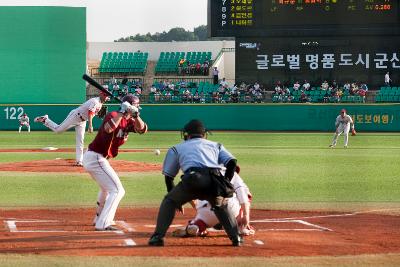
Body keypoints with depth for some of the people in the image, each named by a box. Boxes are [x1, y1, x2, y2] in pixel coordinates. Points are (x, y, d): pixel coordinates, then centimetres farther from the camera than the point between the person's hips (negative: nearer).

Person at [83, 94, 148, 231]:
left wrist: (136, 115, -19)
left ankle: (99, 218, 47)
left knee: (107, 187, 32)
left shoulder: (128, 121, 9)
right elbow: (108, 128, -37)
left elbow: (142, 129, -4)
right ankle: (103, 224, -15)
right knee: (117, 190, -11)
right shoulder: (113, 115, -16)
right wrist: (122, 112, -35)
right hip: (96, 158, -11)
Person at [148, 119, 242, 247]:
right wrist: (225, 186, 23)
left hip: (192, 179, -2)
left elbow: (168, 177, 30)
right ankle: (236, 237, 18)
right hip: (216, 181, 2)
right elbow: (232, 162, 17)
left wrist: (177, 201, 39)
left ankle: (158, 236, 12)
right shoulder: (216, 145, 35)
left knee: (169, 201, 24)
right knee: (221, 206, 32)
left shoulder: (176, 148, 32)